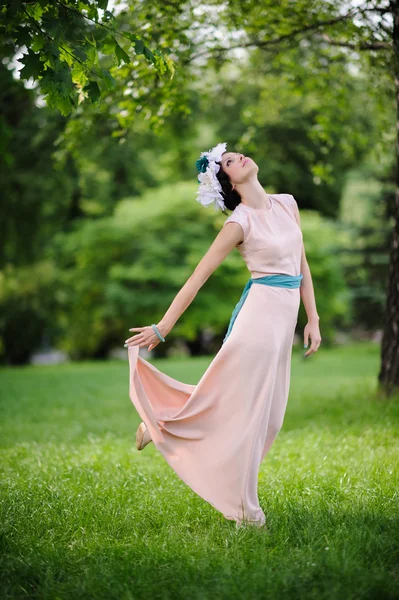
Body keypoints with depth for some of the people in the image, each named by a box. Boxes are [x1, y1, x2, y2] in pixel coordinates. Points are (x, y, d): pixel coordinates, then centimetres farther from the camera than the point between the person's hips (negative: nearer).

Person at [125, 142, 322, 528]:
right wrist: (162, 328, -9)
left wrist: (313, 319, 10)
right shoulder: (240, 222, -8)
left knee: (268, 414, 12)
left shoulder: (287, 204, 10)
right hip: (260, 313, -7)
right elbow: (197, 277, -7)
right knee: (245, 408, -2)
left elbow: (302, 265, 16)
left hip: (284, 319, 7)